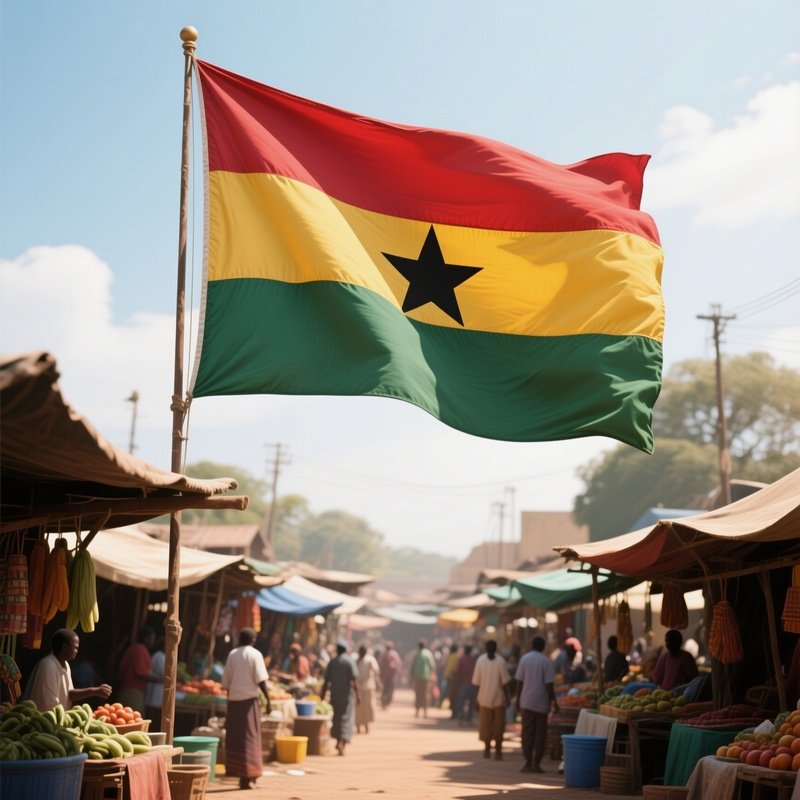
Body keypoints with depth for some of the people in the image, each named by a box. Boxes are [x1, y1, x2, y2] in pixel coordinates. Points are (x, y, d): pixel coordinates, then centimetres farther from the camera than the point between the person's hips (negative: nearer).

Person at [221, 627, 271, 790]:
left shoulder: (232, 654, 8)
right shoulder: (255, 654, -3)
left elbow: (226, 681, 8)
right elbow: (261, 680, -11)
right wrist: (268, 700, -7)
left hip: (234, 699, 4)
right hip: (249, 699, -4)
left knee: (235, 739, 10)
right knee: (249, 738, 1)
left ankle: (238, 773, 13)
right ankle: (247, 777, -2)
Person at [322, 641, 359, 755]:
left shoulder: (331, 662, 5)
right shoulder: (349, 661, -5)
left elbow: (326, 680, 4)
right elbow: (354, 680, -12)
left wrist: (323, 696, 9)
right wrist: (357, 695, -10)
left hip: (334, 694, 3)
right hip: (347, 694, -3)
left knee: (336, 717, 17)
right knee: (346, 718, -2)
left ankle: (339, 741, 25)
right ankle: (342, 742, -18)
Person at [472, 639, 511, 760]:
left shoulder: (480, 660, -2)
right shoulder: (500, 661, -8)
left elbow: (477, 682, 0)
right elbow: (505, 682, -8)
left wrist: (478, 698, 9)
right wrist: (507, 698, 0)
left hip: (484, 697, 2)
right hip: (498, 698, -2)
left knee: (485, 725, 13)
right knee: (498, 725, 6)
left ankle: (487, 748, 19)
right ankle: (498, 750, 6)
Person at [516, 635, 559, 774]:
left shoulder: (524, 659, 2)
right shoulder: (546, 661, -4)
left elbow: (519, 681, 2)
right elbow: (549, 684, -8)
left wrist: (518, 699, 10)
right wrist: (554, 701, 0)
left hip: (527, 702, 2)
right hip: (541, 703, -1)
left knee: (527, 733, 6)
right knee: (540, 735, 5)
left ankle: (528, 763, 2)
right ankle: (536, 764, 4)